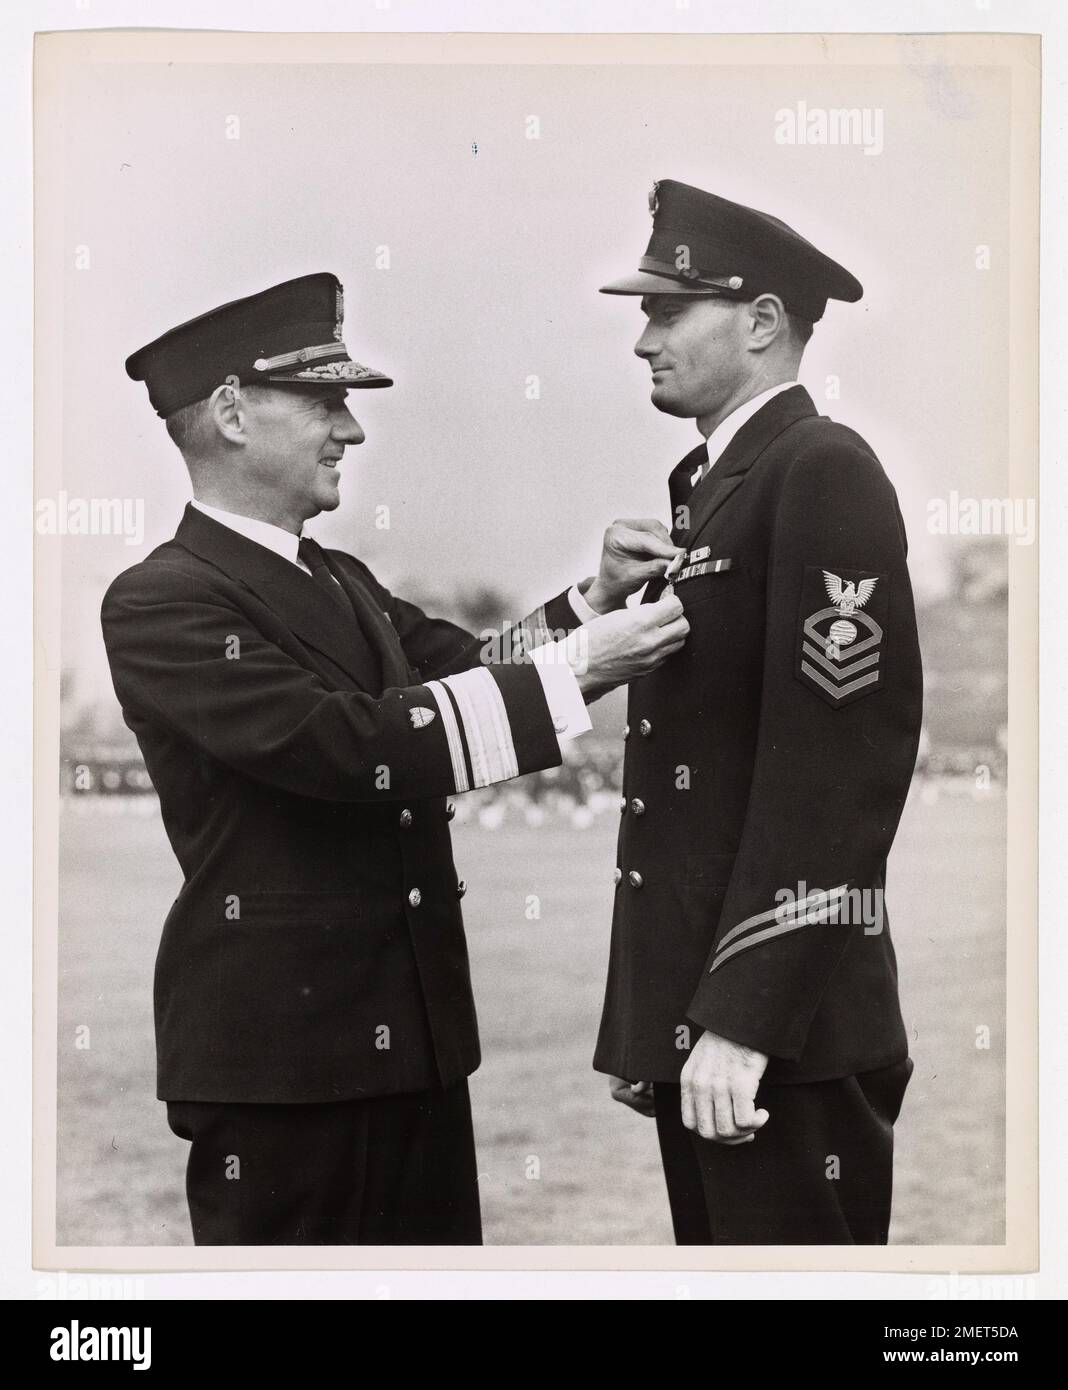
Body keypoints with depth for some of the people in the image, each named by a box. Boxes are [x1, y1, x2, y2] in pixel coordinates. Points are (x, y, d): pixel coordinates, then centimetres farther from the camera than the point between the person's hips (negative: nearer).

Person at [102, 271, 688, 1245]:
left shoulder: (346, 584, 16)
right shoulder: (161, 603, -13)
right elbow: (338, 742, -24)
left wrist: (596, 602, -2)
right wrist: (570, 674, -25)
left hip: (416, 1028, 8)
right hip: (283, 1045, -8)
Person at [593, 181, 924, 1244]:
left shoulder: (825, 471, -9)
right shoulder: (705, 487, 17)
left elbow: (834, 758, -18)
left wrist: (743, 1019, -21)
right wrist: (649, 1020, 13)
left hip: (783, 1030, -8)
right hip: (686, 1006, 8)